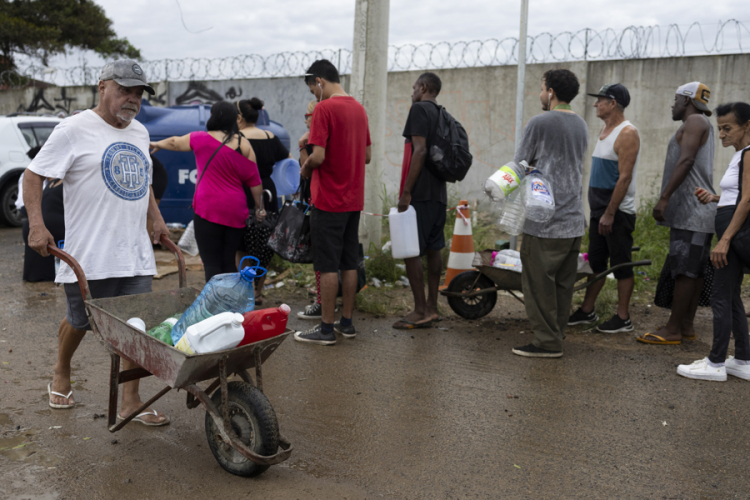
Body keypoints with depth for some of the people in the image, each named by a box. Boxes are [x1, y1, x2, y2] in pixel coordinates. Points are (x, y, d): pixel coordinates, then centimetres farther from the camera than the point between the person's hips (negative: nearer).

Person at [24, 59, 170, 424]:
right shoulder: (74, 130, -7)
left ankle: (130, 401, 11)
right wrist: (36, 224, -19)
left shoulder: (139, 133, 14)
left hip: (136, 253, 5)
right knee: (79, 322, 10)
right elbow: (33, 176, -8)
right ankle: (61, 374, 40)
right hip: (89, 255, -5)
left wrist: (156, 217, 14)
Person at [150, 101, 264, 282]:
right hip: (236, 211, 4)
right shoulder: (244, 144, 3)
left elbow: (175, 143, 19)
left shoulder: (201, 139, -1)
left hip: (208, 209, -4)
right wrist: (259, 207, 16)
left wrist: (156, 144, 39)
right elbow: (254, 181, 5)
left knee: (212, 264, -4)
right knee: (229, 263, 13)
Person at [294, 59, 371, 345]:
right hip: (354, 200, 8)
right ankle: (347, 322, 20)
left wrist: (306, 169, -1)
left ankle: (326, 329, 5)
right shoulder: (359, 108, 12)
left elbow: (318, 155, -20)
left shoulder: (324, 109, -13)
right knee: (349, 263, 12)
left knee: (328, 266, -2)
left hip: (329, 201, -8)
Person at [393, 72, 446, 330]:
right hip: (438, 192, 9)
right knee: (433, 249, 11)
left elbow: (420, 150, -19)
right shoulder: (442, 115, 18)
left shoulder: (419, 109, -8)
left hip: (420, 193, -9)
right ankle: (432, 307, 17)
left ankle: (420, 311, -5)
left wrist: (406, 192, -20)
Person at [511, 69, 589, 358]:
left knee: (539, 281, -1)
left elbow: (521, 165, -2)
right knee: (563, 282, 12)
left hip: (546, 218, -8)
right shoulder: (581, 125, 14)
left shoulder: (539, 123, -9)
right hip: (575, 217, 8)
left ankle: (547, 341, 2)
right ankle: (557, 333, 20)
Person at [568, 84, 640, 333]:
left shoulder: (627, 133, -14)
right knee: (595, 262, 13)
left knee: (621, 264, 0)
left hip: (618, 211, -9)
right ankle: (587, 311, 21)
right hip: (599, 209, 9)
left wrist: (610, 213, -22)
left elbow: (624, 177, -20)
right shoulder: (605, 131, 15)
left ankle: (623, 318, 8)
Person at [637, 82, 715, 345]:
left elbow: (686, 161, -19)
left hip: (692, 212, -10)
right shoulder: (699, 125, 24)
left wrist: (664, 198, -23)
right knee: (694, 271, 10)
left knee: (685, 271, -8)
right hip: (693, 212, 10)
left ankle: (673, 330, -6)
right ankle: (686, 326, 14)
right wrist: (668, 200, 23)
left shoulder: (695, 121, -7)